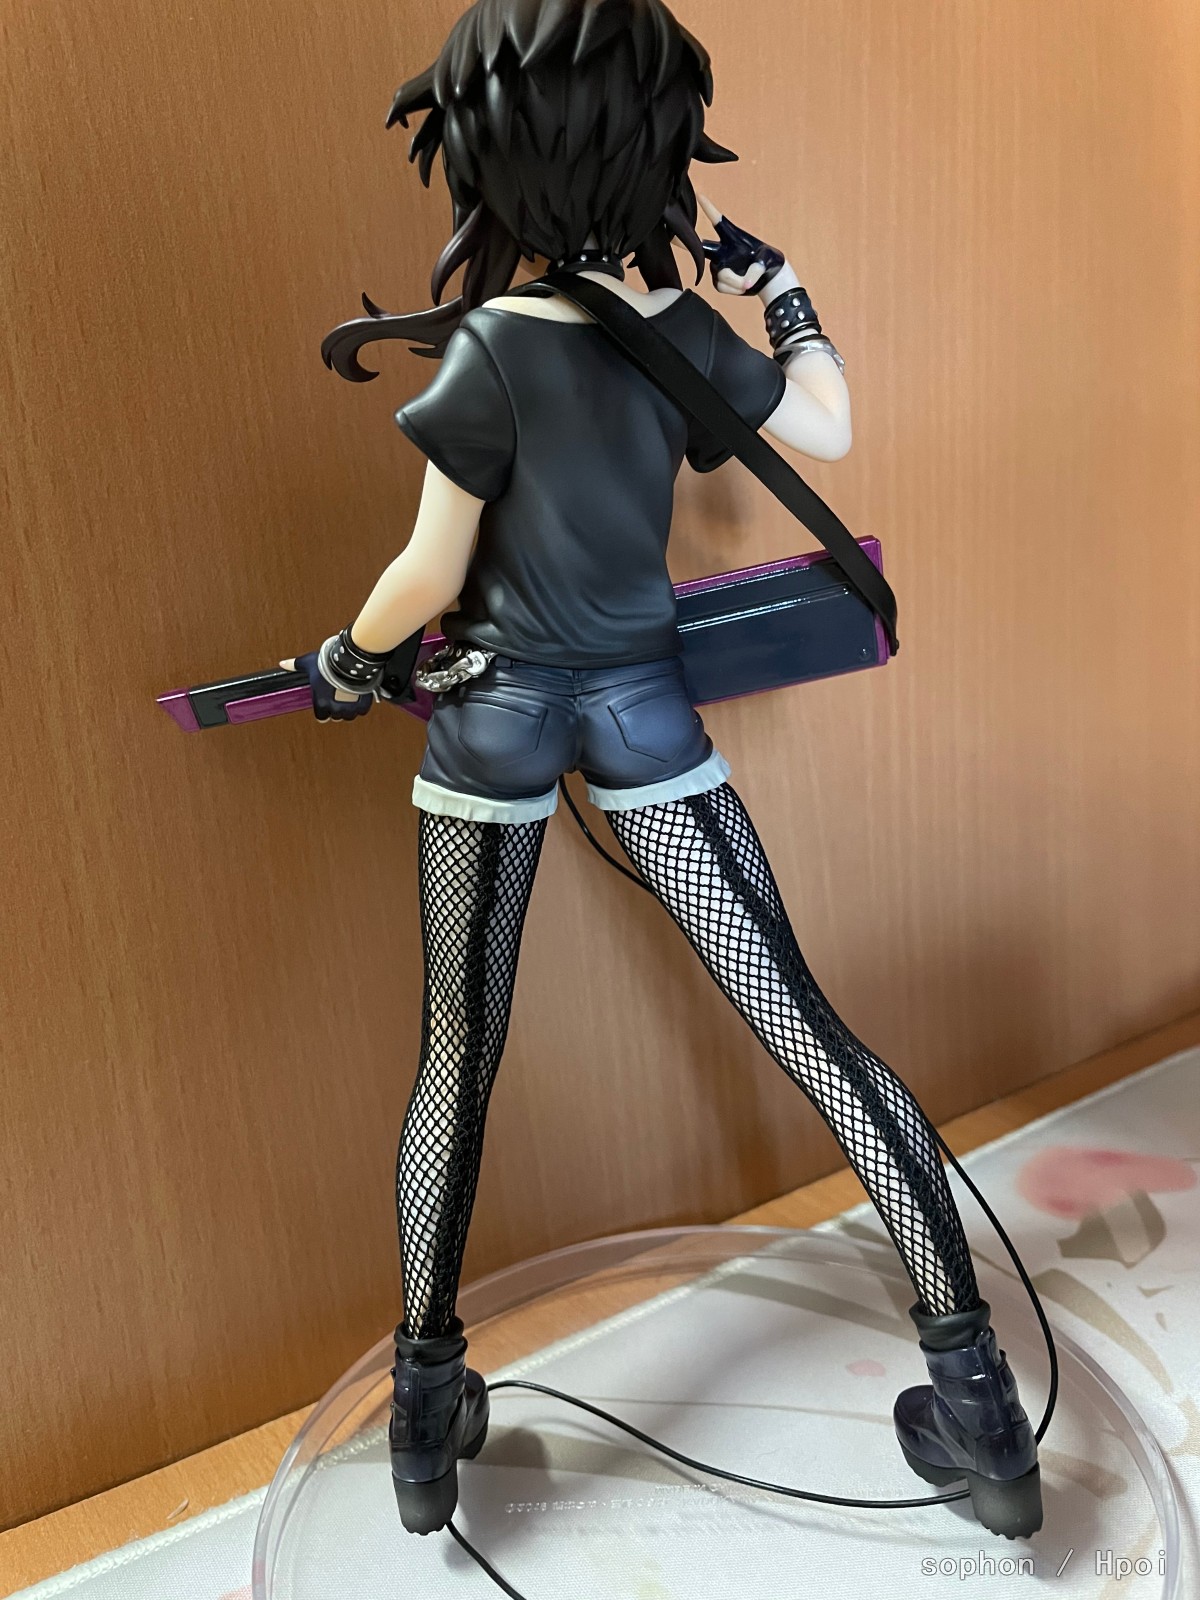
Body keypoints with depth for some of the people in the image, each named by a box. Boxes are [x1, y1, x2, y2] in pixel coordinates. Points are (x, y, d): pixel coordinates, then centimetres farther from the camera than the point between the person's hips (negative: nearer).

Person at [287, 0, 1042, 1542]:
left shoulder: (491, 349, -13)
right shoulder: (684, 328, -1)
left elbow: (430, 576, -9)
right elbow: (829, 428, 15)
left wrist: (344, 658, 10)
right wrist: (782, 290, 29)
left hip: (494, 713, -2)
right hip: (643, 710, 3)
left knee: (456, 1059, 10)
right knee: (802, 1023, 3)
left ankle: (428, 1409, 22)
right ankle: (975, 1393, 9)